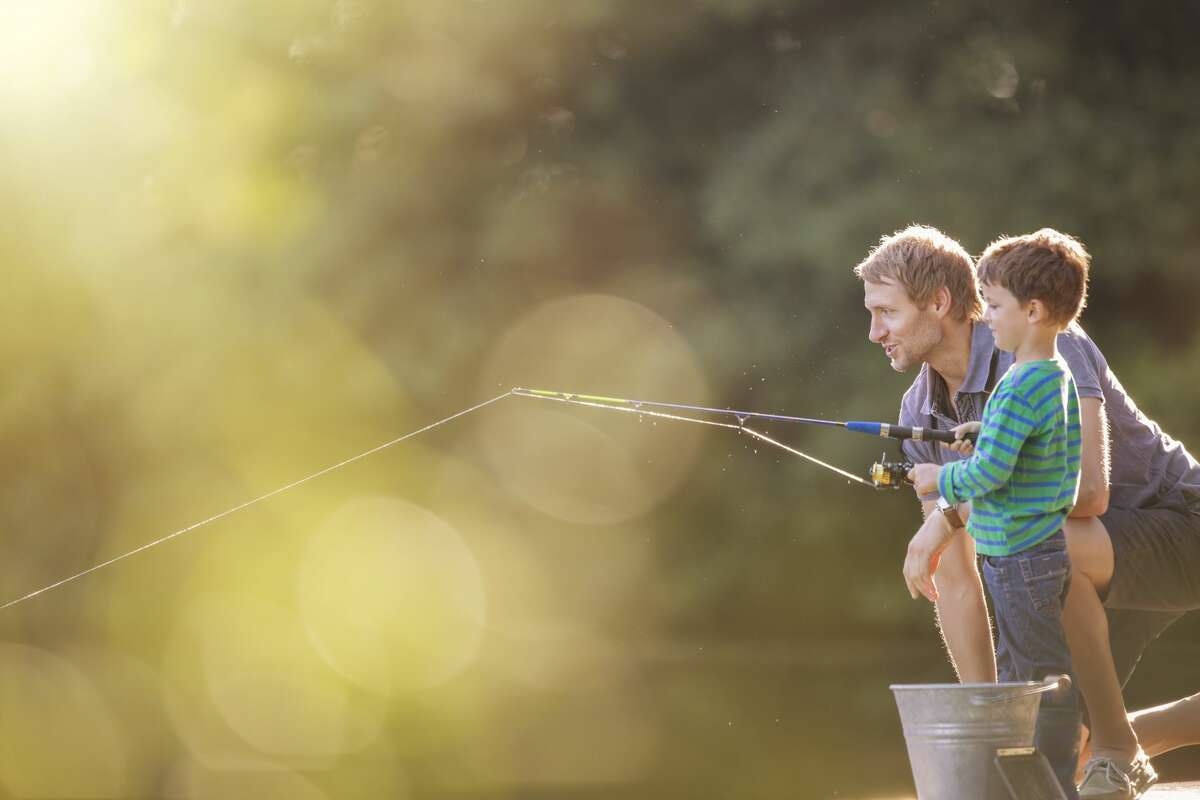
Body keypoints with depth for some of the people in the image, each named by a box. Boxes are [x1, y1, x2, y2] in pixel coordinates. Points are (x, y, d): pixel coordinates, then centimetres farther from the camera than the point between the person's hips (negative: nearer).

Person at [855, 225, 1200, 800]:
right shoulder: (919, 416, -1)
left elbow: (1089, 490, -36)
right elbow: (955, 583, 0)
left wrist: (963, 506, -28)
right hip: (1105, 564, 8)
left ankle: (1116, 752, -22)